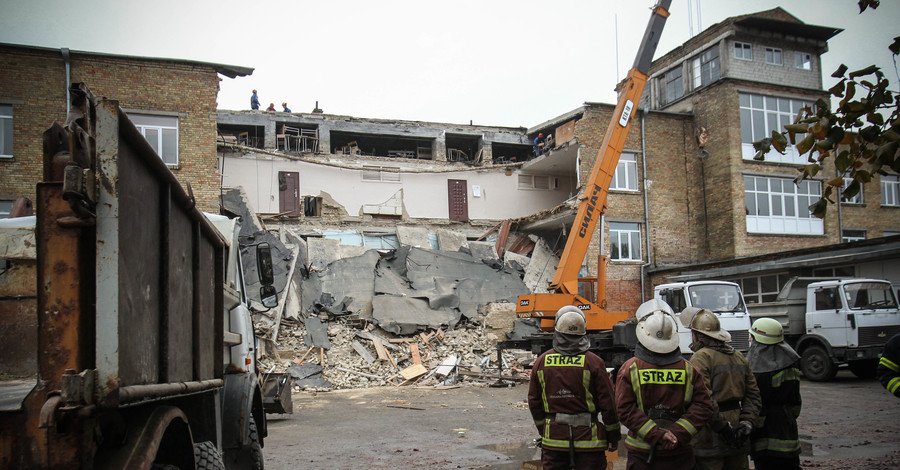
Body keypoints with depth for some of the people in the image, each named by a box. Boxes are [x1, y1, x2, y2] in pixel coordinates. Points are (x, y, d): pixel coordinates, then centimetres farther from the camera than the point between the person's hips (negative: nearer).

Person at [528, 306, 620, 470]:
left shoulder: (541, 362, 0)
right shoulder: (593, 362, -9)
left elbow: (534, 402, 8)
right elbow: (607, 403, -6)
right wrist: (613, 436, 7)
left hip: (553, 439, 3)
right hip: (588, 440, -2)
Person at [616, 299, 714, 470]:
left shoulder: (629, 368, -8)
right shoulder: (689, 369, -3)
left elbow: (625, 410, -14)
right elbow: (703, 407, -6)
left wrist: (656, 435, -14)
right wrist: (678, 434, -10)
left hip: (641, 454, -1)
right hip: (679, 454, 1)